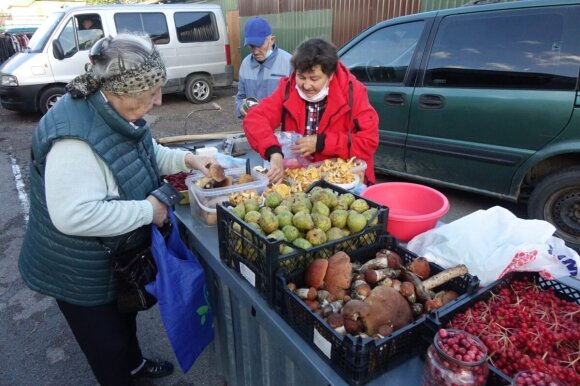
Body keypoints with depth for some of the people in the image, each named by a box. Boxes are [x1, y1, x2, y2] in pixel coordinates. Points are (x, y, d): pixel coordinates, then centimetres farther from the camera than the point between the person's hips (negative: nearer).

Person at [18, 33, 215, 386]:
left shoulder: (116, 113, -5)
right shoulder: (75, 135, -35)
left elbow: (149, 154, 10)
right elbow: (74, 215, -39)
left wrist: (188, 160, -6)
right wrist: (147, 211, -31)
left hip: (118, 256, 9)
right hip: (81, 273, -9)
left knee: (125, 319, 32)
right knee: (107, 345, 16)